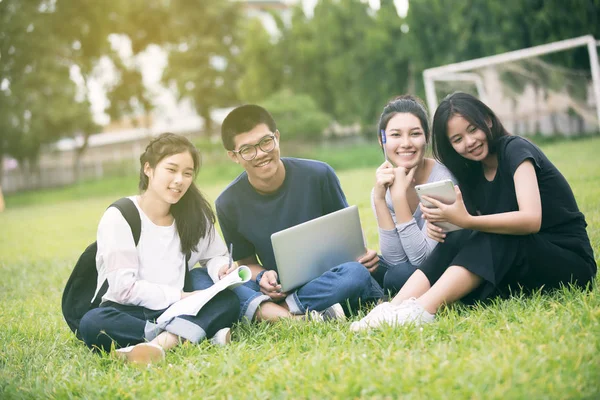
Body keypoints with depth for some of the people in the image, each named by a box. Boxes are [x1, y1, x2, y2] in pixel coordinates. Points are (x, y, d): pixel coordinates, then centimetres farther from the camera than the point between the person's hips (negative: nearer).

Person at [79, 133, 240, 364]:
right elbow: (124, 287, -16)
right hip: (129, 313, -3)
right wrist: (182, 297, -21)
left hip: (175, 312, 4)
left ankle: (162, 342, -43)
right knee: (93, 323, -36)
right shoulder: (118, 218, -10)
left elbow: (215, 256, 13)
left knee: (227, 301, -22)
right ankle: (200, 332, -38)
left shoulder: (195, 214, 4)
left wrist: (221, 268, -12)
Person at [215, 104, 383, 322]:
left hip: (328, 281, 0)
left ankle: (266, 312, -30)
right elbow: (247, 261, 8)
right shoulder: (229, 204, -3)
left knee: (355, 273, -36)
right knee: (218, 281, -28)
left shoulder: (319, 175, -7)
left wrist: (362, 254, -16)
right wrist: (261, 276, -15)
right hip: (279, 290, 1)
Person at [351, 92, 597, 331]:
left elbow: (531, 219, -27)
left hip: (571, 263, -6)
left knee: (489, 240, -31)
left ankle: (421, 311, -42)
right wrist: (443, 224, -18)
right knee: (454, 242, -18)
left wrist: (467, 221, -36)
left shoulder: (516, 150, -12)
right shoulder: (473, 173, 8)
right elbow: (482, 233, 2)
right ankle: (394, 308, -33)